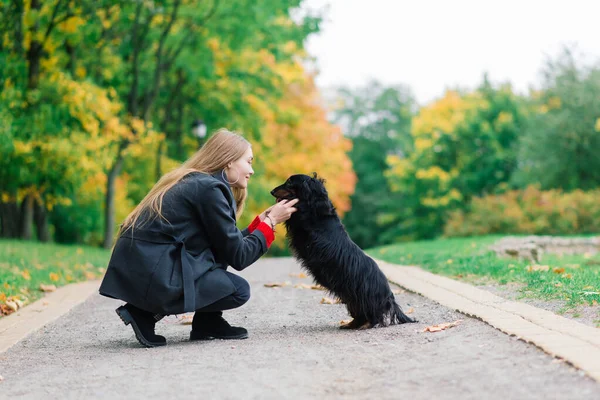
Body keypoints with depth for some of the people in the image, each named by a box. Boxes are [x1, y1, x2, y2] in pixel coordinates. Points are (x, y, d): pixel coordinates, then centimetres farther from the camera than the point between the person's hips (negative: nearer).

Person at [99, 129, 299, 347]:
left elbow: (228, 243, 21)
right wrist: (269, 222, 2)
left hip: (137, 269, 10)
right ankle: (147, 313, -1)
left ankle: (207, 324, 14)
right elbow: (237, 256, -9)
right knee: (239, 290, -1)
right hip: (152, 274, -10)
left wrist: (261, 219, 19)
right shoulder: (209, 188, -11)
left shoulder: (192, 182, 18)